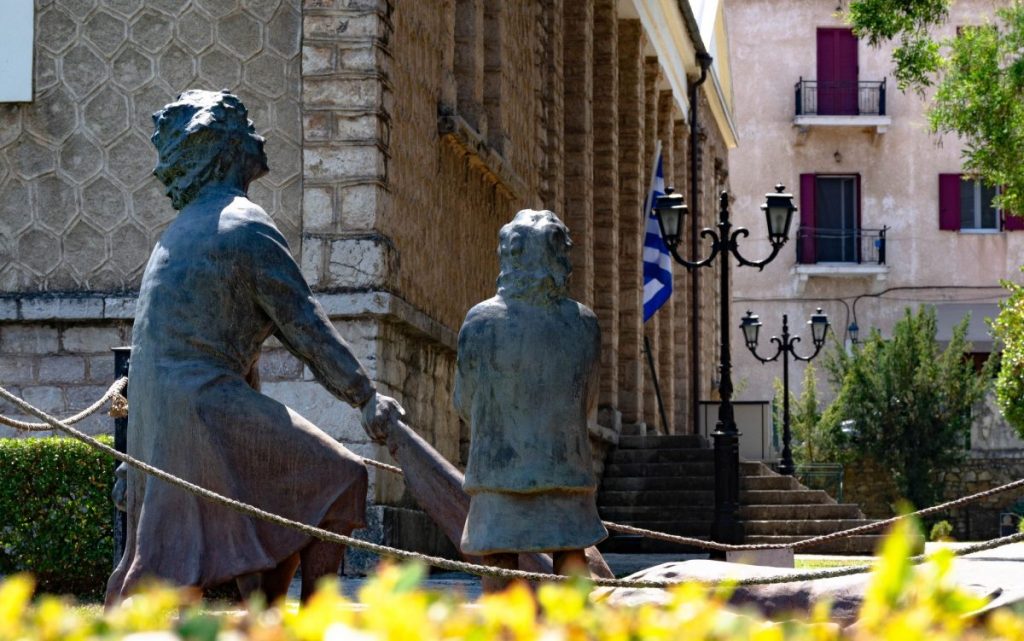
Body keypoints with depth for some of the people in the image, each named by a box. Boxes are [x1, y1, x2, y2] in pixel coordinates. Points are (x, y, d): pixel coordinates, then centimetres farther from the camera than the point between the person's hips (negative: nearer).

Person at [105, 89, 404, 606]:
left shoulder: (184, 229, 22)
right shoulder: (247, 227, -8)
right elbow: (303, 323, -11)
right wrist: (365, 397, -9)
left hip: (156, 417, 9)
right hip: (207, 404, -9)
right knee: (337, 479, -3)